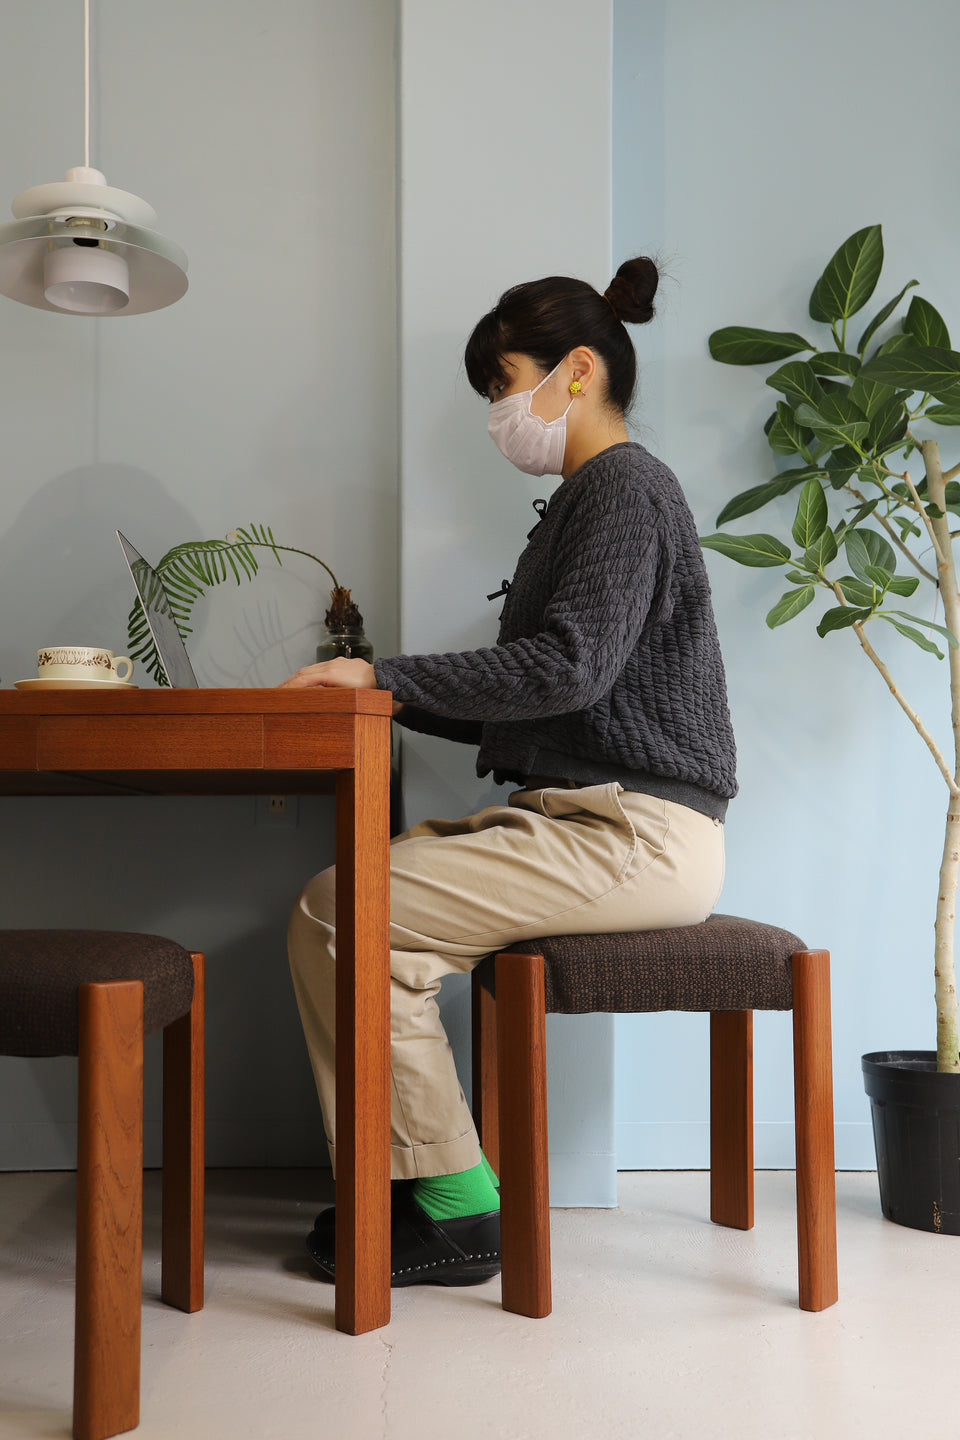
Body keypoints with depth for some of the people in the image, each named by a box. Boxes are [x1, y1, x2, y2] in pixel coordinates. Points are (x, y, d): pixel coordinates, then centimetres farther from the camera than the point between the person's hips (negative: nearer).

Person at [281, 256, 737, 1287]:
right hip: (586, 818, 10)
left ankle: (452, 1206, -5)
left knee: (340, 914, -16)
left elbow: (567, 667, -21)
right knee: (362, 885, 4)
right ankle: (407, 1181, 9)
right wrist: (393, 700, 10)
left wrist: (387, 673, -15)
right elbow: (524, 707, 20)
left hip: (634, 833, -10)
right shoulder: (584, 499, 23)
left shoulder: (626, 486, -7)